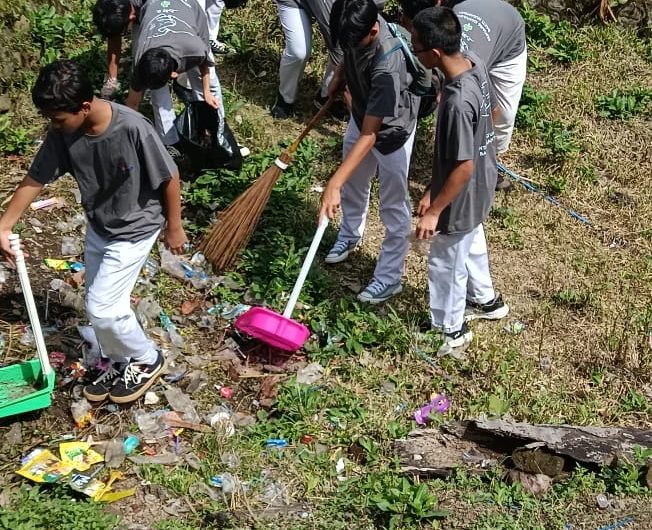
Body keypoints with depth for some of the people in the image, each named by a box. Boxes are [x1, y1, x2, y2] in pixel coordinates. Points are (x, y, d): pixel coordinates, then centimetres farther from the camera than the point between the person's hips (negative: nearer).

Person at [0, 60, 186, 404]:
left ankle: (147, 360, 20)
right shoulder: (62, 133, -15)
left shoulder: (132, 128, -32)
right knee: (101, 306, 16)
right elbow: (34, 180, -4)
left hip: (134, 230, -6)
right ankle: (119, 365, 40)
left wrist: (174, 227, -8)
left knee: (101, 309, -5)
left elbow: (169, 178, -19)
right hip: (97, 228, 6)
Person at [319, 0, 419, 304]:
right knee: (353, 183, 27)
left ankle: (389, 278, 23)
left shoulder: (387, 66, -43)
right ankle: (350, 235, 54)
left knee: (393, 206, 6)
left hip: (391, 132, -7)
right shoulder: (358, 28, -23)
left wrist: (334, 184, -46)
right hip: (362, 114, 8)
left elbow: (369, 135, -42)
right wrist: (340, 74, 3)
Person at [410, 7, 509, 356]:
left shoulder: (457, 103, -38)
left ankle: (451, 331, 37)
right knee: (471, 244, 31)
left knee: (446, 263, 15)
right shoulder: (475, 63, -12)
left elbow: (463, 168, -30)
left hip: (463, 195, -8)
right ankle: (486, 300, 55)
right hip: (482, 184, 9)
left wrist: (435, 210, -19)